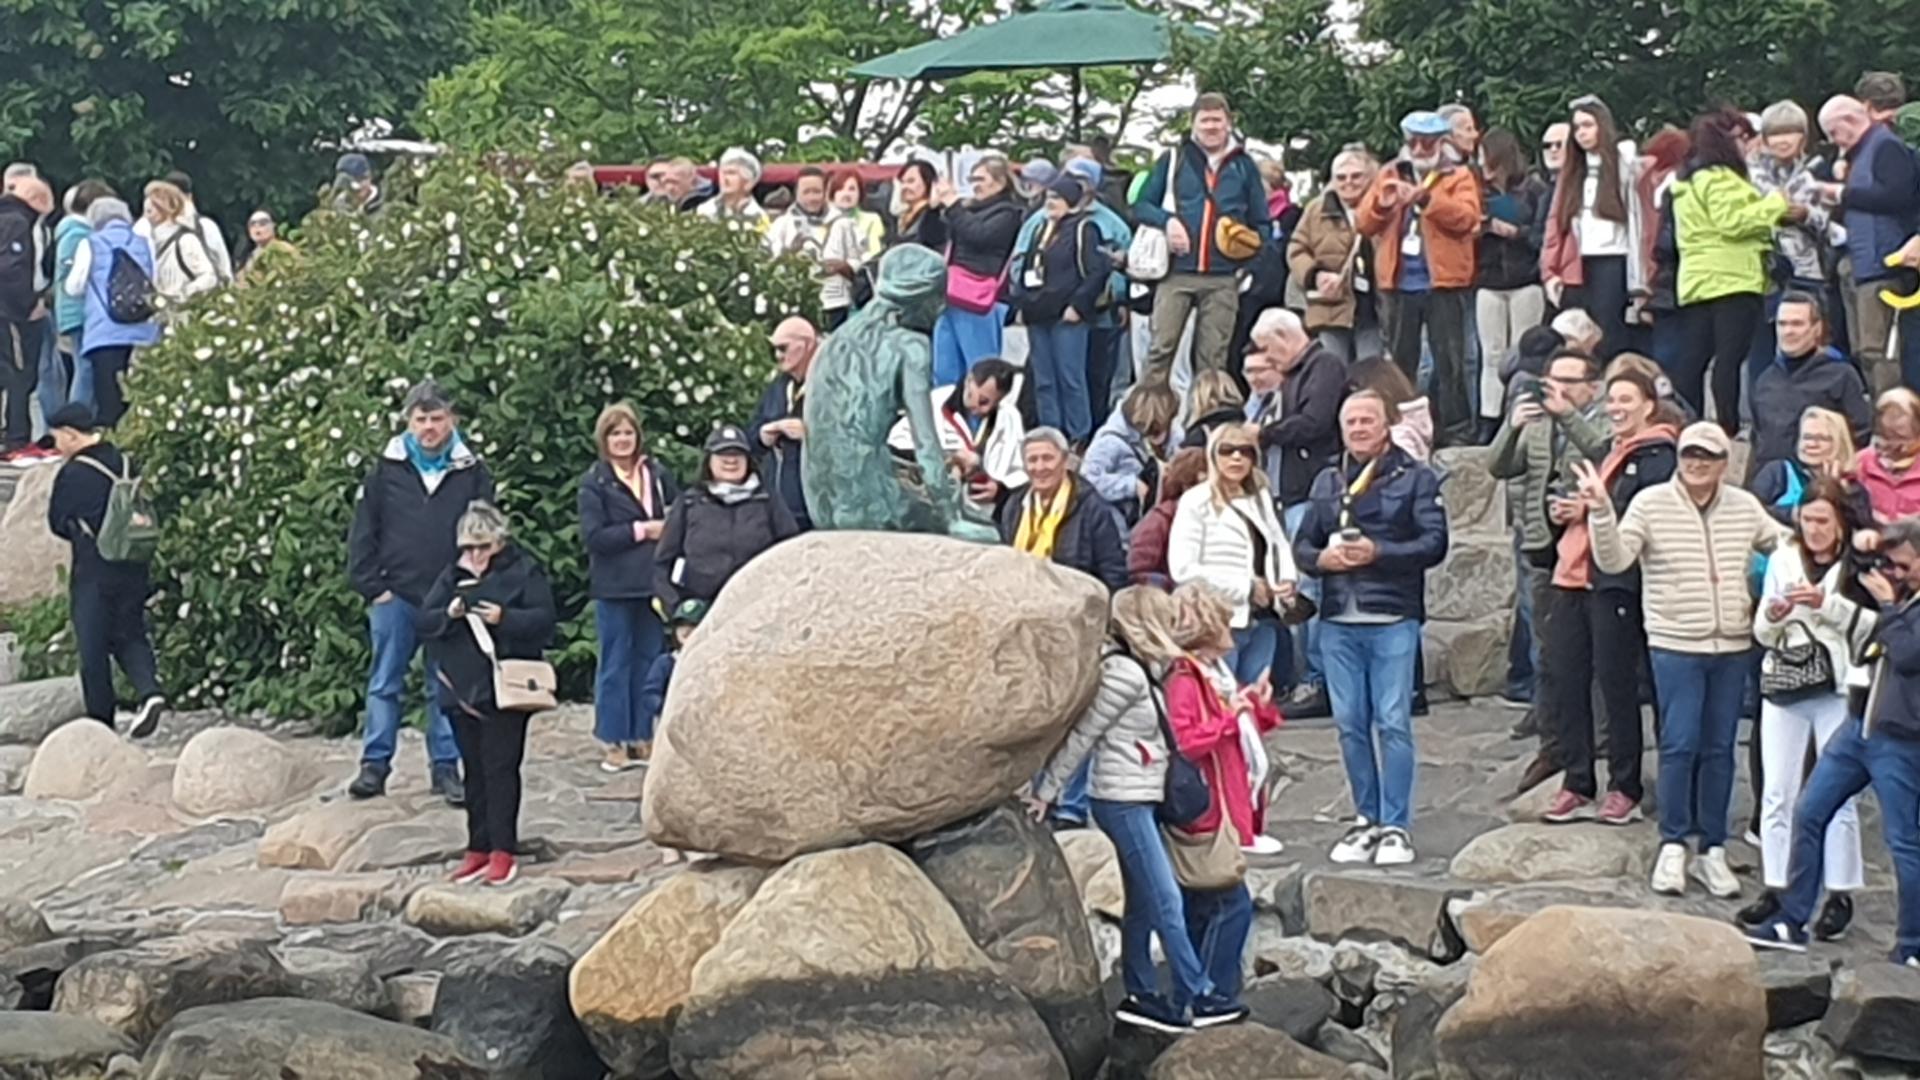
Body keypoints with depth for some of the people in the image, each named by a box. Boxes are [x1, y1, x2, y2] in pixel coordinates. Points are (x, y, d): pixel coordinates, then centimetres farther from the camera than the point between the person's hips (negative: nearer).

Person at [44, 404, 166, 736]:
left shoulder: (73, 475, -13)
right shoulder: (125, 464, 5)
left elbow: (57, 522, -1)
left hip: (93, 574, -5)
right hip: (133, 571, 6)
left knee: (92, 649, 4)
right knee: (130, 636, 13)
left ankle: (101, 723, 8)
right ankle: (149, 690, -12)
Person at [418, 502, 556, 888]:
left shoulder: (523, 572, -1)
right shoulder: (452, 577, 13)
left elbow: (544, 619, -9)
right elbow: (421, 622, 7)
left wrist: (503, 617, -22)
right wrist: (448, 614, -13)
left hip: (503, 691, -5)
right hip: (461, 689, 5)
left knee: (500, 767, -6)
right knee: (474, 770, 9)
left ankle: (503, 850, -3)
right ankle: (478, 849, 14)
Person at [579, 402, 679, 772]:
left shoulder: (658, 474, 7)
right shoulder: (594, 483, -4)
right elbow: (592, 536, -12)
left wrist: (669, 529, -8)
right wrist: (641, 530, -13)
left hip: (652, 583, 4)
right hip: (615, 586, -4)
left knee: (648, 660, 9)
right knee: (615, 663, 2)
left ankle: (642, 738, 17)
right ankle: (615, 741, 8)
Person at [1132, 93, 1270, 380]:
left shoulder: (1244, 166, 13)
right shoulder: (1173, 160, 8)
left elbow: (1261, 224, 17)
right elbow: (1140, 205, 9)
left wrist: (1249, 241, -5)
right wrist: (1167, 220, -11)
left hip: (1223, 279, 1)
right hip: (1176, 273, -1)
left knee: (1213, 357, 3)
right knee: (1161, 347, -6)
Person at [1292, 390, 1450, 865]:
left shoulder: (1415, 478, 2)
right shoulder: (1326, 482, 17)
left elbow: (1434, 542, -7)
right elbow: (1302, 544, 16)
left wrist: (1378, 552, -17)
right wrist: (1321, 558, -7)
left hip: (1393, 618, -4)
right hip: (1338, 621, 4)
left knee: (1393, 723, -6)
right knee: (1350, 724, 6)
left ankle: (1396, 827, -1)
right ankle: (1367, 819, 16)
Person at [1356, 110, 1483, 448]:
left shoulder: (1458, 177, 5)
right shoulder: (1389, 175, 14)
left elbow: (1466, 217, -13)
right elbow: (1363, 222, 8)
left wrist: (1425, 197, -22)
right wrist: (1381, 204, -13)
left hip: (1444, 281, -3)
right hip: (1398, 282, 3)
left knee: (1449, 362, -2)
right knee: (1399, 361, 9)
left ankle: (1457, 433, 1)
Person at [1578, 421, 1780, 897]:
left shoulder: (1745, 507, 5)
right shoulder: (1651, 504, -5)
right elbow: (1613, 560, -15)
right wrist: (1601, 512, -29)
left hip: (1733, 646, 3)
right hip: (1675, 644, -3)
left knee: (1719, 748, 8)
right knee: (1679, 745, -5)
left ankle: (1713, 850, 16)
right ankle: (1673, 846, 8)